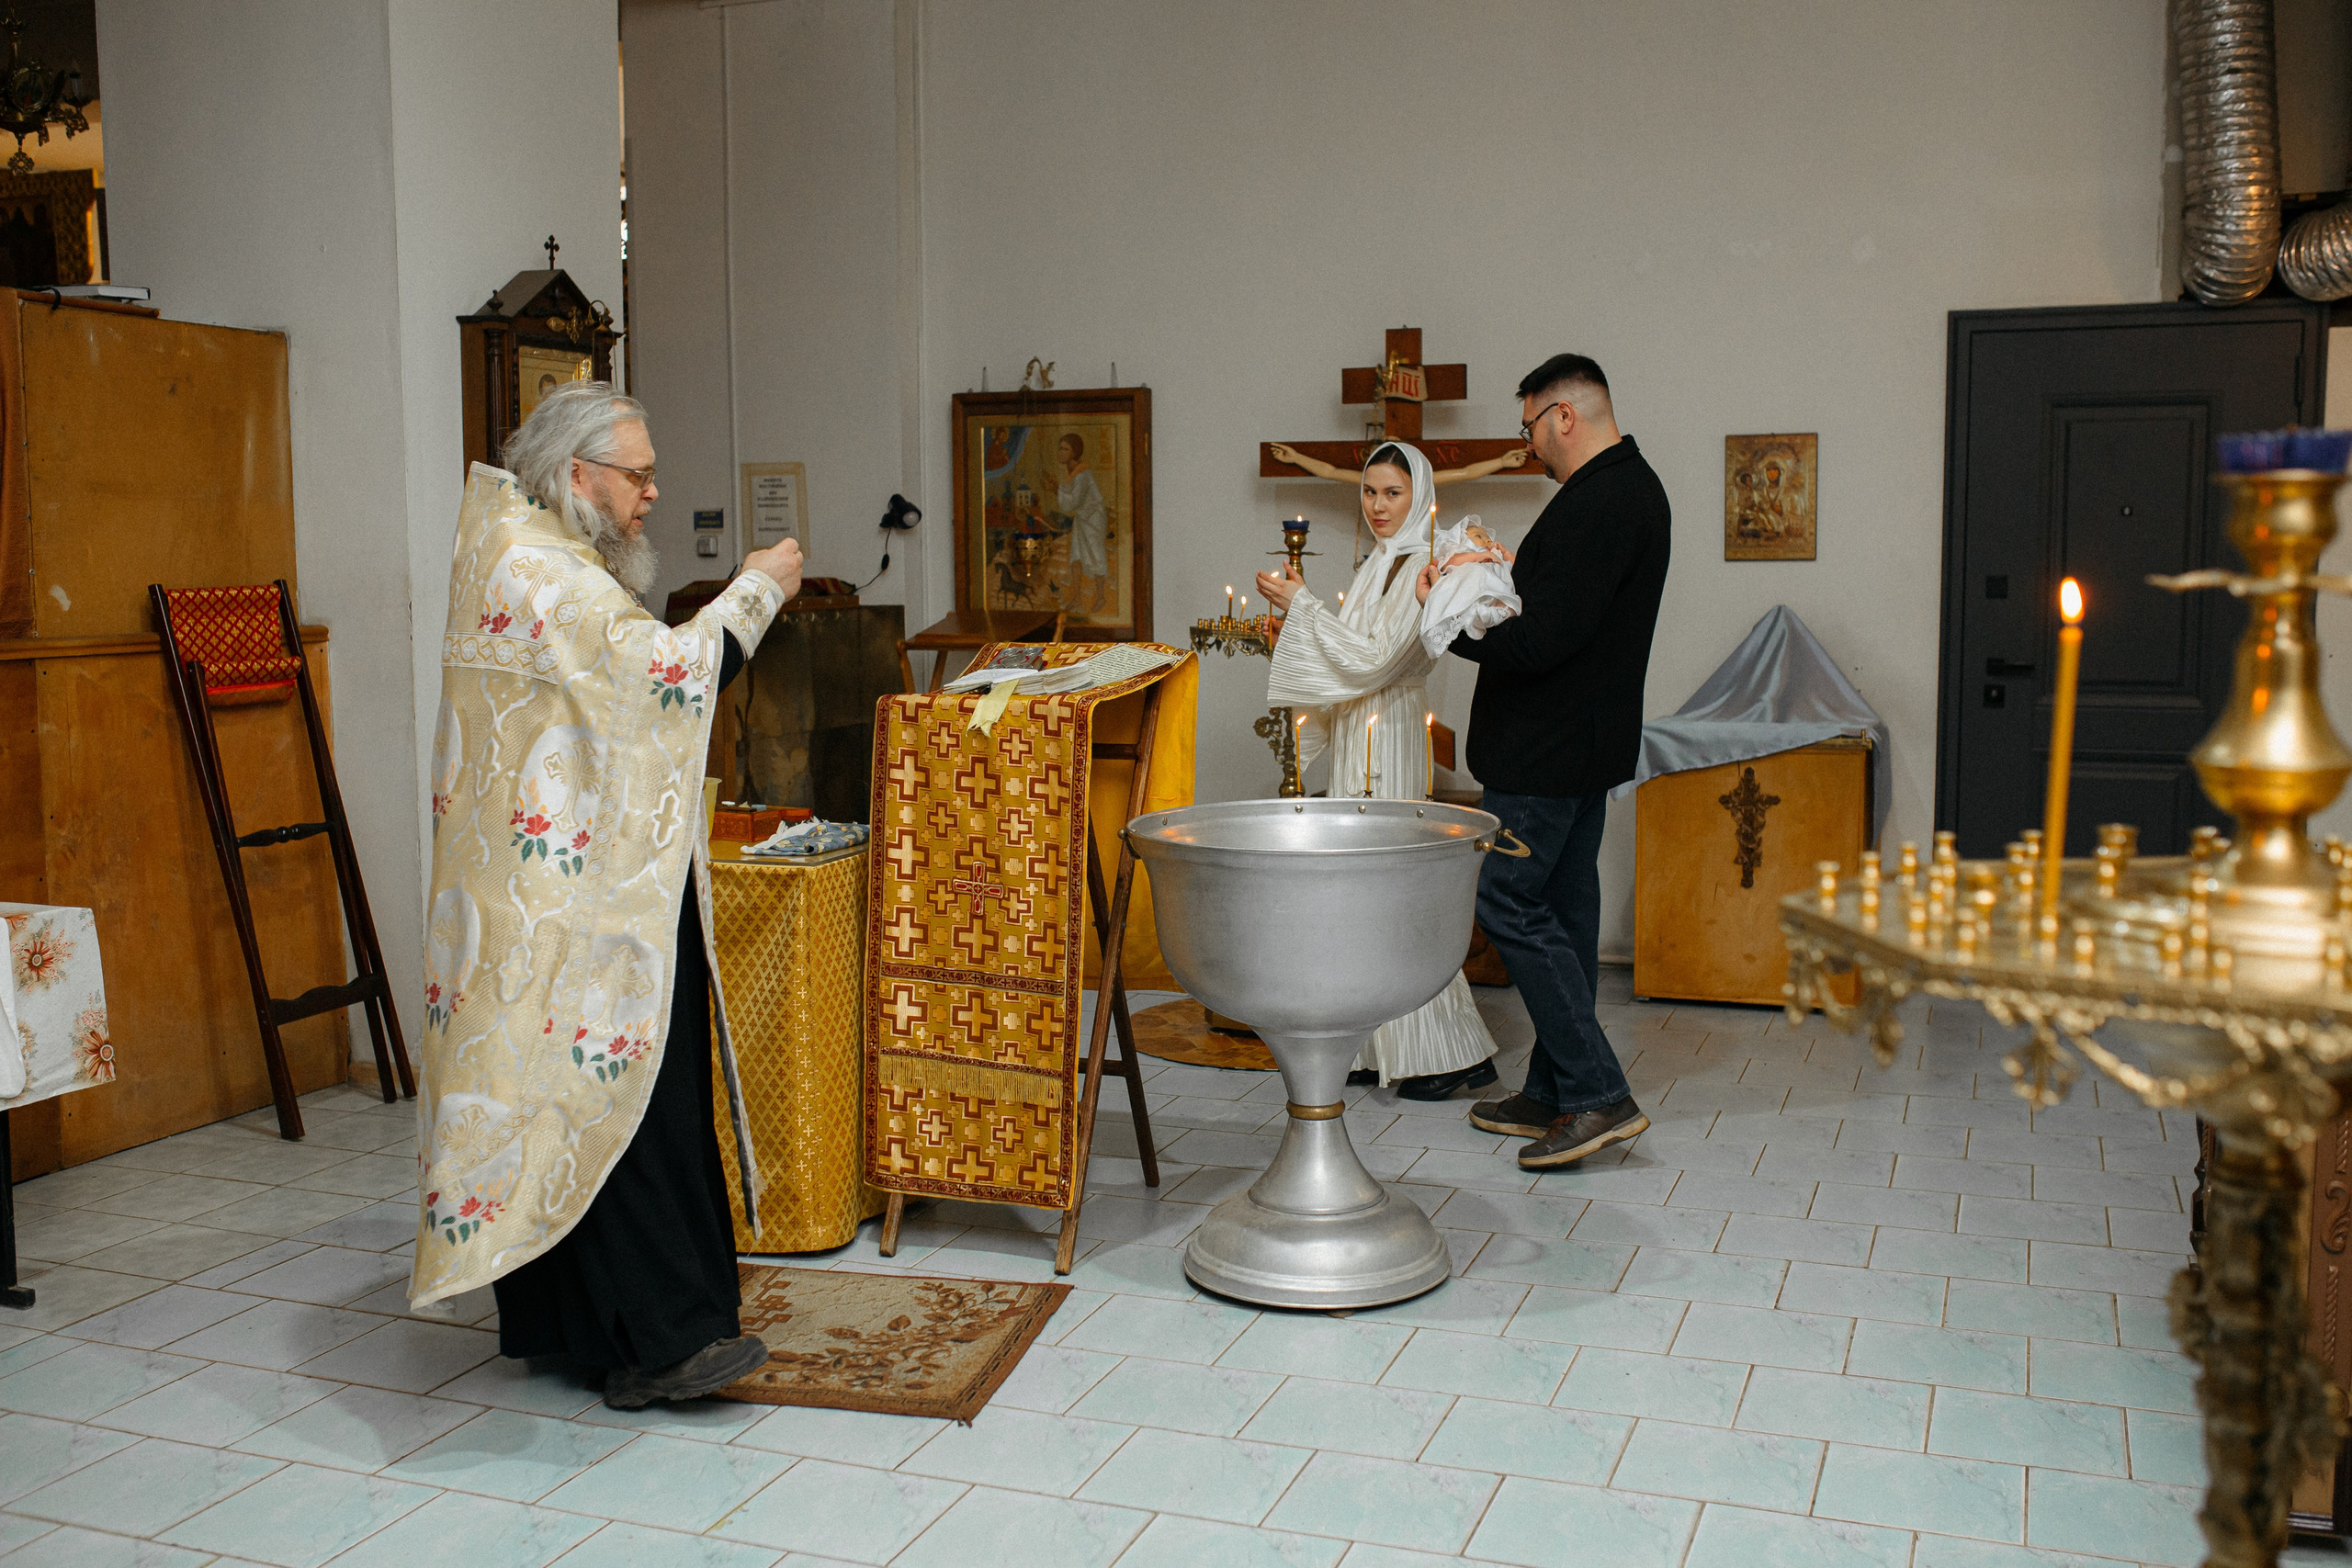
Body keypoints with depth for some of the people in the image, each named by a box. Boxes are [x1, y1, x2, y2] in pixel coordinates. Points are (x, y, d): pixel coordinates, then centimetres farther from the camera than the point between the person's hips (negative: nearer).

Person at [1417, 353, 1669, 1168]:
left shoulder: (1595, 505, -21)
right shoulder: (1635, 487, 14)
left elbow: (1540, 644, -25)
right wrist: (1515, 576, 19)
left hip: (1547, 749, -11)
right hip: (1589, 742, 11)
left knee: (1508, 902, -6)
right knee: (1563, 908, 13)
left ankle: (1599, 1093, -4)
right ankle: (1555, 1095, 22)